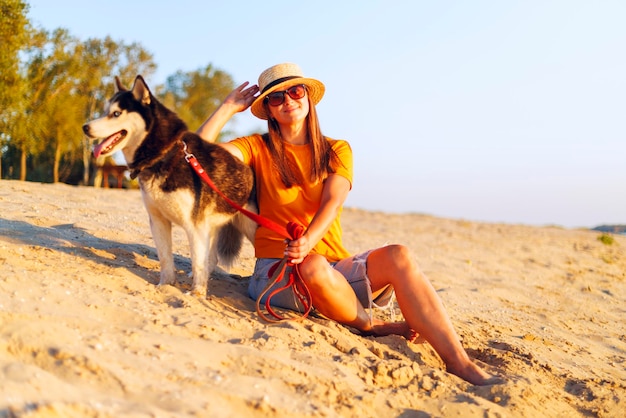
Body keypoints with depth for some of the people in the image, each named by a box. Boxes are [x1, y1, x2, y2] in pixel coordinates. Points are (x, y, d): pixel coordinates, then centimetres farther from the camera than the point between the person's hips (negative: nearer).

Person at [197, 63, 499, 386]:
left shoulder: (336, 151, 11)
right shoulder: (258, 148, 8)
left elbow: (333, 202, -8)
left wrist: (308, 241, -28)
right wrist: (230, 105, 2)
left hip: (334, 266, 2)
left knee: (397, 256, -26)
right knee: (313, 266, -37)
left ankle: (459, 364, -32)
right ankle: (376, 328, -9)